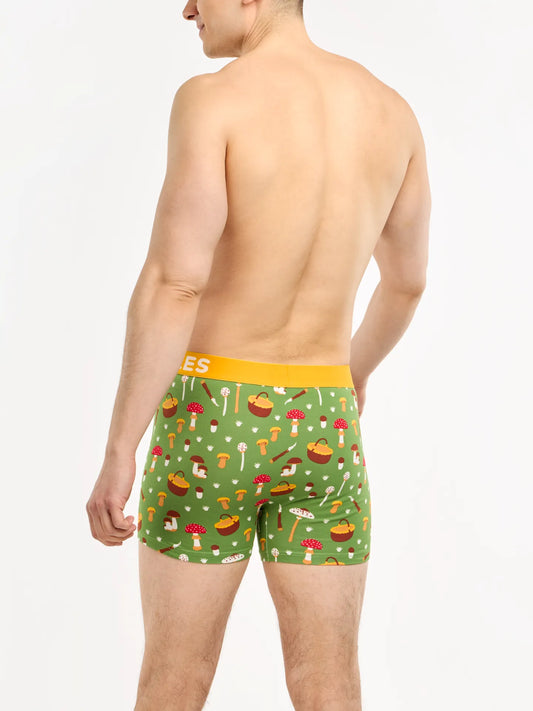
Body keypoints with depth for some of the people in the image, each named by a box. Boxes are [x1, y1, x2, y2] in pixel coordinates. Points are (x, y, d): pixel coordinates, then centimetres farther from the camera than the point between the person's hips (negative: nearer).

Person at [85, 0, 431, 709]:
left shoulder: (212, 99, -13)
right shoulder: (391, 109, 5)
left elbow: (174, 284, -22)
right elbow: (408, 280, 17)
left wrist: (117, 456, -19)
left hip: (211, 419, -3)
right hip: (321, 425, 4)